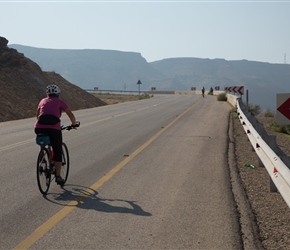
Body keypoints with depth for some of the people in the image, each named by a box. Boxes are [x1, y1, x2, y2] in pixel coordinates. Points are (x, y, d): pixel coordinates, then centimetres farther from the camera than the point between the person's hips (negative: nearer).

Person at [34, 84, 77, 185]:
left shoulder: (43, 101, 25)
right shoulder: (60, 102, 17)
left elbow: (37, 115, 38)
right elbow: (71, 115, 16)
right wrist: (74, 124, 34)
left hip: (39, 128, 3)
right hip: (54, 129, -3)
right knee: (57, 153, 10)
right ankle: (58, 176, 7)